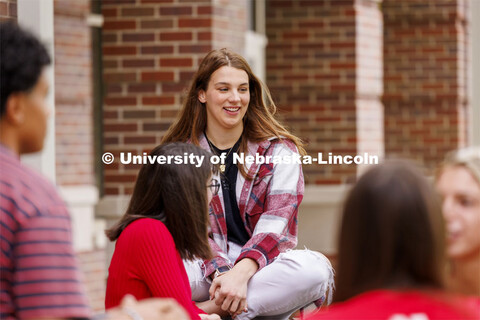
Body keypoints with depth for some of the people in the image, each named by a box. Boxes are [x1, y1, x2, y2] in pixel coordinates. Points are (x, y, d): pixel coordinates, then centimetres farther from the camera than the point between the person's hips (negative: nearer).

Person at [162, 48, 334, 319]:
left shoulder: (279, 151, 6)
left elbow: (275, 224, -7)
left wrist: (241, 273, -27)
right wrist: (221, 274, -24)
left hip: (262, 265, 1)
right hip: (207, 272, -1)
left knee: (315, 268, -34)